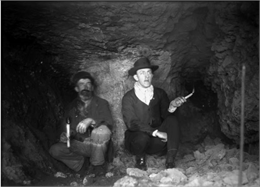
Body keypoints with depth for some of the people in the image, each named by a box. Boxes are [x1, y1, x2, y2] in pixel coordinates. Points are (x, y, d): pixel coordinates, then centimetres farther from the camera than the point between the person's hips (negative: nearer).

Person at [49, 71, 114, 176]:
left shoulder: (101, 103, 3)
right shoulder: (71, 106, 12)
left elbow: (109, 123, -12)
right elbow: (64, 127, 12)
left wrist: (91, 121, -30)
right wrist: (63, 136, -13)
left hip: (97, 145, -2)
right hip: (78, 145, 3)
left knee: (101, 131, -35)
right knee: (55, 150, -21)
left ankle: (98, 166, -12)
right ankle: (82, 163, 3)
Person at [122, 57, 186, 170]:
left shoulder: (160, 93, 6)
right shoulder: (128, 98, -4)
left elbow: (166, 115, -3)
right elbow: (131, 123, -15)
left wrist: (172, 105, -26)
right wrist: (155, 132, -25)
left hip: (158, 141, 3)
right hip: (136, 140, -2)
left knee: (172, 120, -22)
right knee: (142, 136, -37)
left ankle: (170, 160, -24)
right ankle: (140, 159, -2)